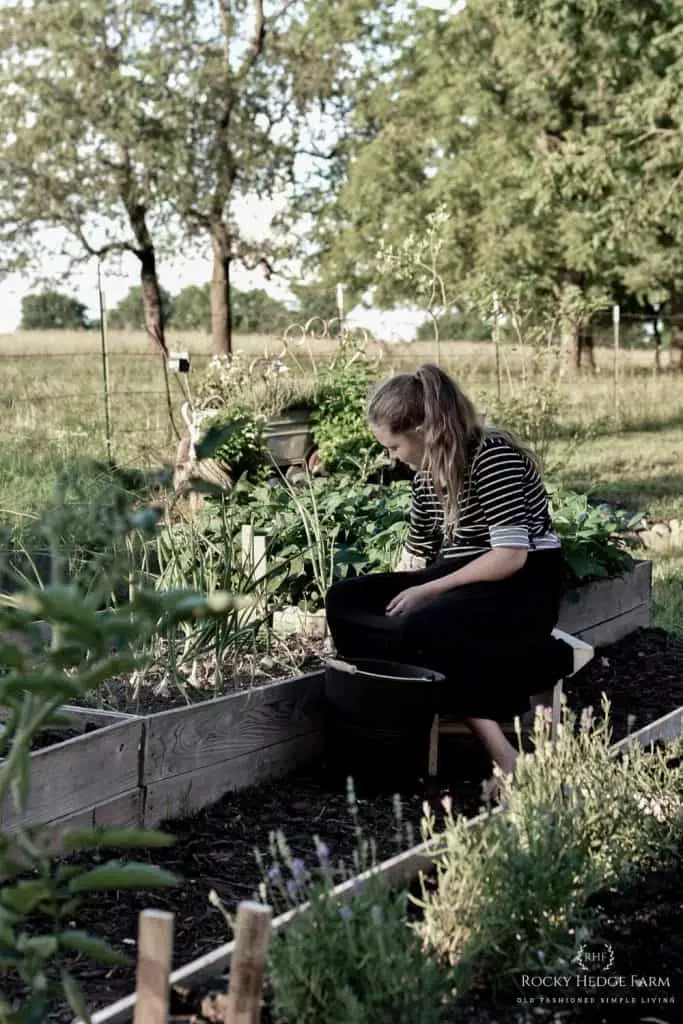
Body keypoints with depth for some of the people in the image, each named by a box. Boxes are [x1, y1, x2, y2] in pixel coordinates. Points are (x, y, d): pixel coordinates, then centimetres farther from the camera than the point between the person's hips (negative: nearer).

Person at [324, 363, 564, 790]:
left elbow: (511, 556, -22)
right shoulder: (430, 471, 8)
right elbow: (416, 555, 18)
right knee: (345, 599, -9)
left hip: (523, 586, -8)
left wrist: (427, 592, -21)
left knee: (420, 629, -35)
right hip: (461, 583, 8)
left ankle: (505, 757, -28)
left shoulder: (493, 456, -17)